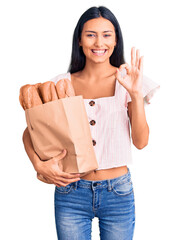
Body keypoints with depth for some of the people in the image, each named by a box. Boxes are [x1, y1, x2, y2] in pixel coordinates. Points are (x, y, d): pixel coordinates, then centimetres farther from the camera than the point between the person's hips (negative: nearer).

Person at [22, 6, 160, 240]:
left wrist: (136, 94, -18)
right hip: (71, 193, 1)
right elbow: (30, 131, 5)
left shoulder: (127, 81, -2)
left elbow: (141, 141, -7)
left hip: (118, 194, 0)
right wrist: (39, 164, -12)